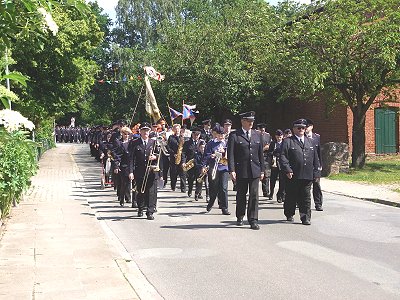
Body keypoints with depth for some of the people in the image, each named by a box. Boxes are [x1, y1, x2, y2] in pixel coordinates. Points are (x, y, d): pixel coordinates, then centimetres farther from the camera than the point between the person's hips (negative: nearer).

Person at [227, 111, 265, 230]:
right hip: (240, 170, -2)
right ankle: (240, 217, 27)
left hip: (255, 171, 3)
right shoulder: (234, 135, -2)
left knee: (254, 195, -2)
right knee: (241, 195, 10)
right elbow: (230, 154, -6)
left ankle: (253, 220, 3)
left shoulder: (258, 135, 11)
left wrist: (262, 170, 9)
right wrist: (232, 170, -13)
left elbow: (261, 154, 13)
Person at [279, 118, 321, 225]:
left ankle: (306, 217, 6)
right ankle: (289, 215, 23)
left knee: (306, 198, 2)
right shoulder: (287, 141, 2)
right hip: (293, 176, -3)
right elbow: (283, 157, -7)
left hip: (307, 176, 3)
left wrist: (316, 172, 10)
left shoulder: (310, 142, 17)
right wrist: (287, 170, -17)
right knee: (291, 197, 7)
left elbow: (315, 159, 17)